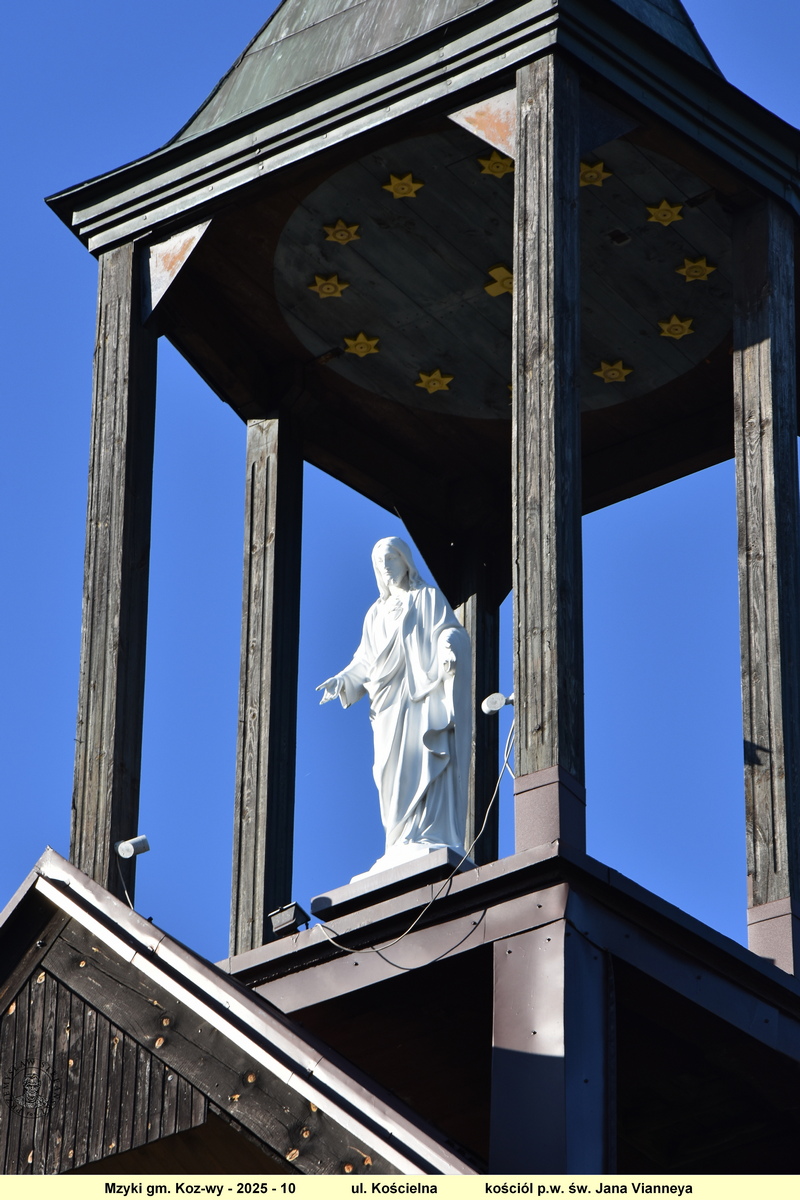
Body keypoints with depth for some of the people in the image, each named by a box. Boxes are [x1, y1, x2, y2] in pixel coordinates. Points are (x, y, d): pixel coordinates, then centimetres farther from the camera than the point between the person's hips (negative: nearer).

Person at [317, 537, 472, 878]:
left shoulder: (429, 599, 11)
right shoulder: (376, 613, 25)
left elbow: (450, 630, -3)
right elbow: (365, 661, 20)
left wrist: (448, 648, -27)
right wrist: (342, 680, 2)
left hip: (423, 697, -5)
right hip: (390, 704, 5)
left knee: (424, 768, -17)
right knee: (395, 779, -4)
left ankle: (430, 840, -25)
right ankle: (402, 848, -9)